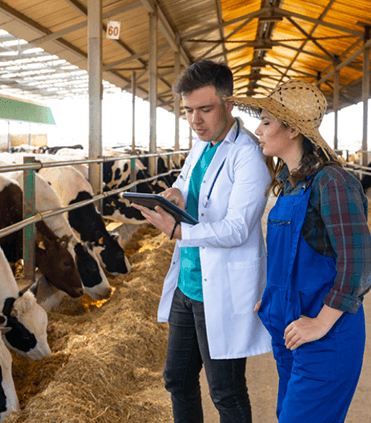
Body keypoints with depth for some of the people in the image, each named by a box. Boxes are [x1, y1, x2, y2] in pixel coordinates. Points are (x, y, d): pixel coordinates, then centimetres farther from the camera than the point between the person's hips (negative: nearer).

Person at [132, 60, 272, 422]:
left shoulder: (248, 155, -17)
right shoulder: (200, 147, 9)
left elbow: (237, 229, -23)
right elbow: (184, 185, 22)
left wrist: (178, 231, -35)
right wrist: (176, 195, -2)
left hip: (222, 292, -8)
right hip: (186, 284, 8)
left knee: (226, 393, 5)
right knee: (178, 380, 19)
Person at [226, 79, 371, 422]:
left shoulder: (331, 182, -20)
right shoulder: (290, 182, 8)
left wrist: (322, 323, -19)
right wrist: (273, 297, 15)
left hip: (326, 333, -9)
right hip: (289, 326, 9)